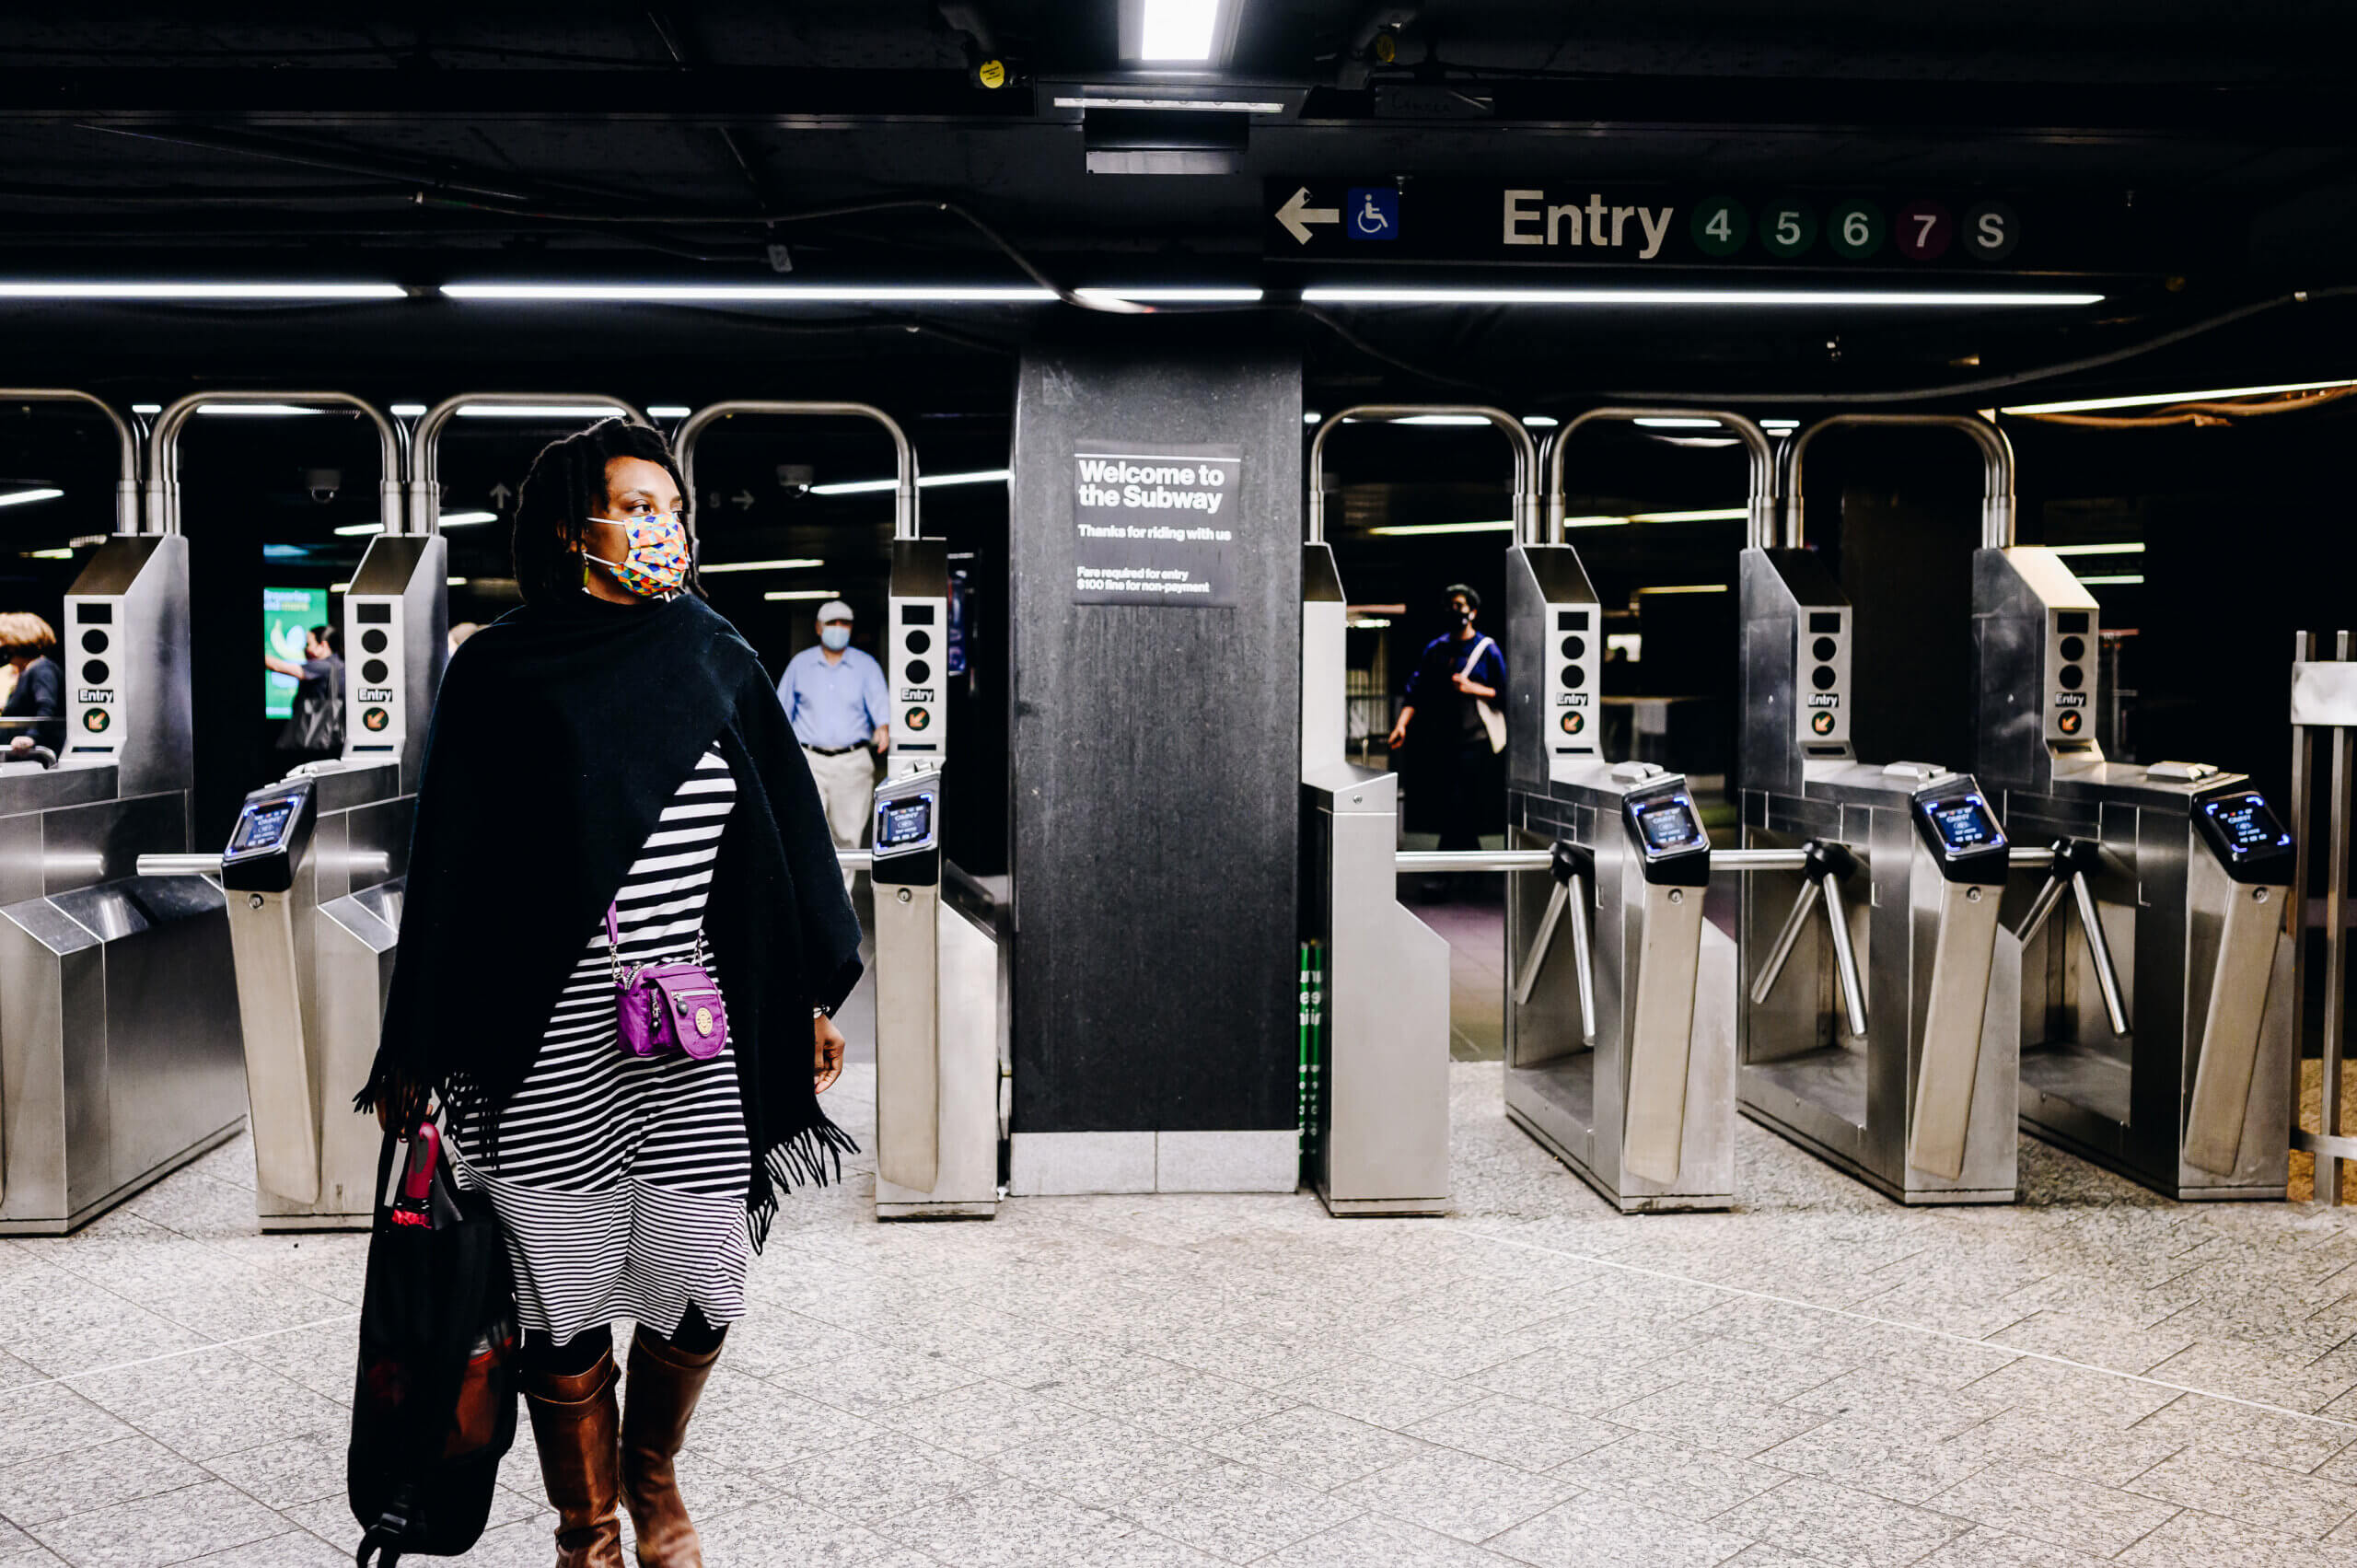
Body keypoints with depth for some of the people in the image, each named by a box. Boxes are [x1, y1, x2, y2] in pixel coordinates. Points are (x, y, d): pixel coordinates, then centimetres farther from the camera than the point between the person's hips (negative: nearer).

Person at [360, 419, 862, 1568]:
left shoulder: (715, 659, 8)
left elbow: (785, 835, 11)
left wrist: (809, 999, 10)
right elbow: (448, 865, -1)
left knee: (699, 1290, 6)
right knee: (564, 1304, 6)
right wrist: (415, 1052, -1)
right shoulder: (500, 673, -1)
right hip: (549, 1045, -2)